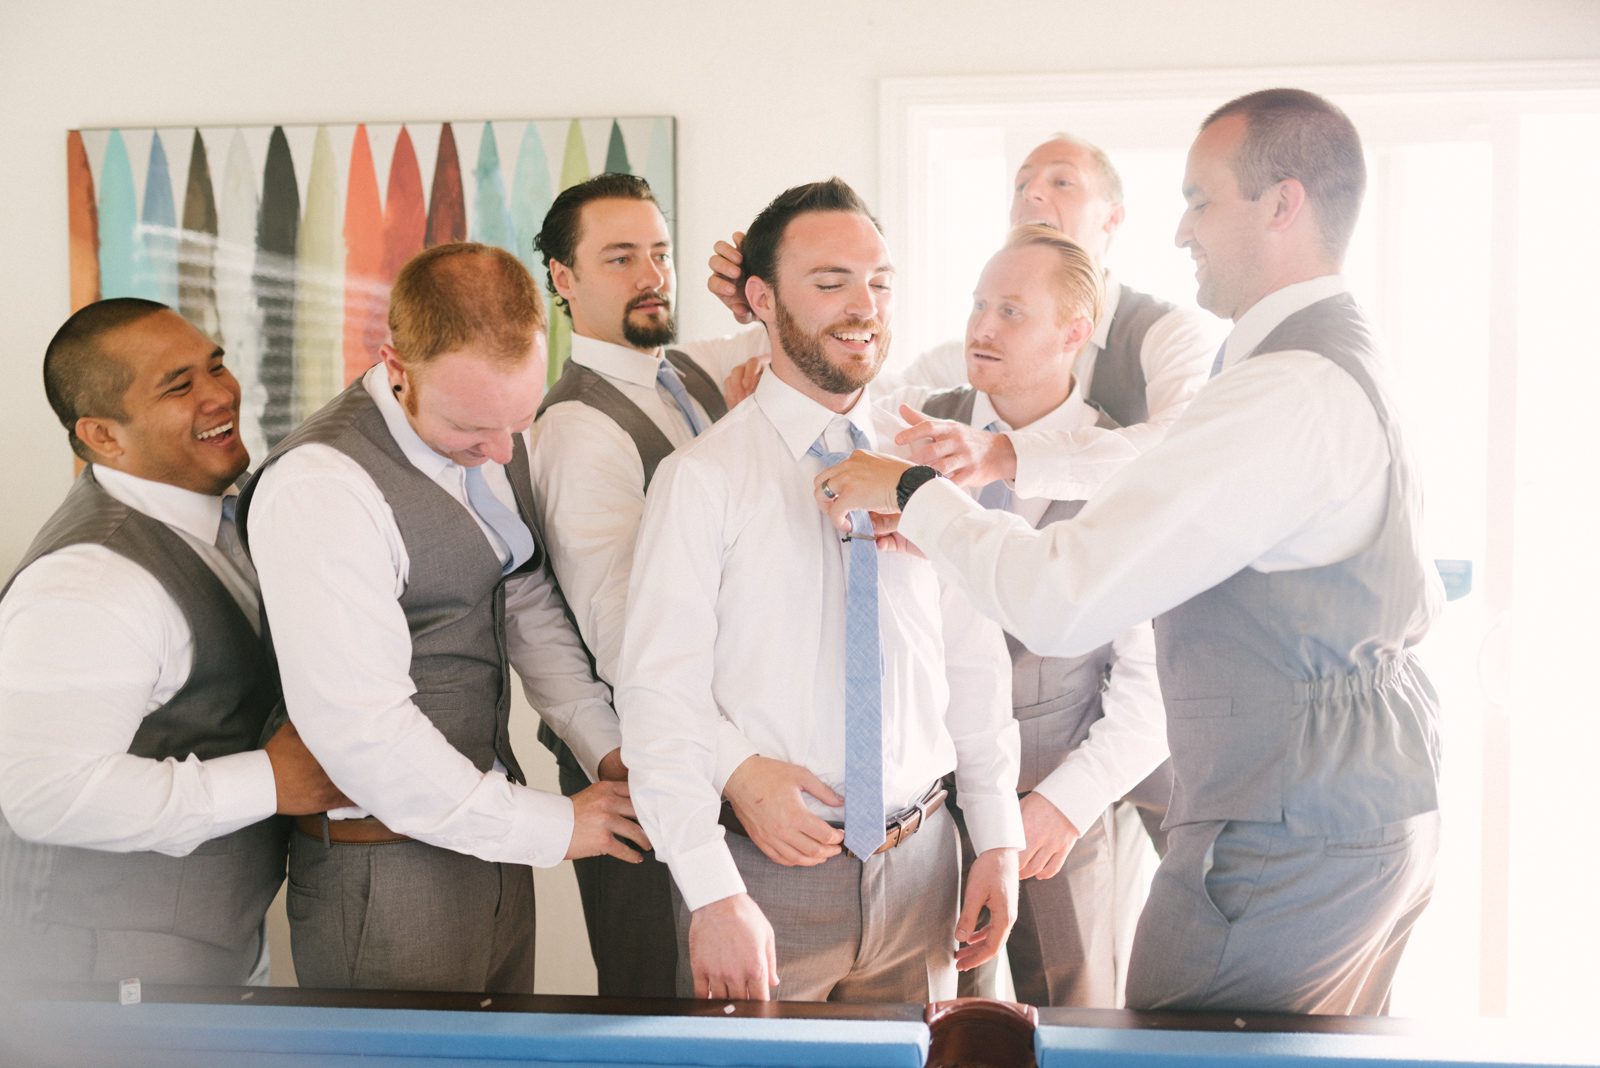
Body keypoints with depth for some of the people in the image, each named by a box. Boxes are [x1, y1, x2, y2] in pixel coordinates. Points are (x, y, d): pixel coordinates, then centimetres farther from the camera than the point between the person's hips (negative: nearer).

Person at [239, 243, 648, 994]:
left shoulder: (494, 436, 3)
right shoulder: (320, 487, -24)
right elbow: (360, 731, -26)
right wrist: (551, 826, -17)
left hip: (488, 838, 8)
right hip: (388, 869, -8)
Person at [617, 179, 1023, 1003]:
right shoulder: (702, 478, -7)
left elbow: (975, 660, 9)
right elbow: (659, 696, -12)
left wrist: (998, 841, 5)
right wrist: (714, 896, -19)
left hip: (917, 865, 4)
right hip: (768, 870, -4)